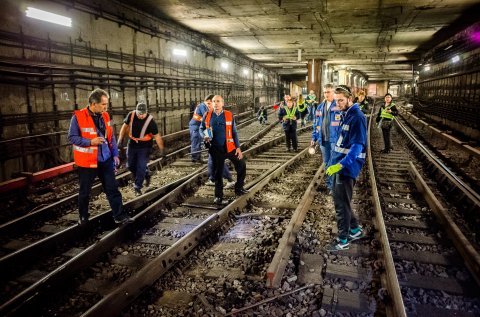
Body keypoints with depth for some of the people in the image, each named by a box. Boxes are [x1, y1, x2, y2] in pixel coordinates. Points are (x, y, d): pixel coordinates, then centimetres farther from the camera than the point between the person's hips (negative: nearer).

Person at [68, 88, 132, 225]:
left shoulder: (105, 116, 4)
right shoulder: (78, 117, -13)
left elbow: (111, 137, 12)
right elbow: (72, 137, -11)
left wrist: (115, 154, 9)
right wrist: (90, 142, -23)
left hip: (106, 160, 5)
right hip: (87, 161, -4)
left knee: (113, 189, 6)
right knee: (85, 192, 11)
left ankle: (120, 216, 14)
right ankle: (83, 217, 30)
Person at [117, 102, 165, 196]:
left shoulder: (150, 120, -21)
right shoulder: (131, 115, -10)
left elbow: (156, 136, -19)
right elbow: (125, 126, 4)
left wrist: (161, 150, -20)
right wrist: (120, 139, 0)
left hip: (145, 147, -5)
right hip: (132, 144, 5)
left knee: (141, 167, -6)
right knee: (131, 165, 15)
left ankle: (137, 188, 6)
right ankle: (146, 175, 38)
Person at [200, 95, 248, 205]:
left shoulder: (229, 115, -2)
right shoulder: (207, 116, -1)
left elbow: (234, 133, 2)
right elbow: (201, 129, 11)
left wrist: (238, 147, -3)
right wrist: (205, 136, -11)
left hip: (229, 147, 0)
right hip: (216, 149, 0)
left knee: (241, 166, 5)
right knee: (218, 172, 8)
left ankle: (239, 188, 27)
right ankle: (218, 196, 21)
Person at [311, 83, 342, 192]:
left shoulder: (339, 106, -7)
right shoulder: (320, 107, 11)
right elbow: (316, 123, 16)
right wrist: (314, 137, 12)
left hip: (335, 139, -6)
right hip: (323, 140, 6)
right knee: (326, 163, 16)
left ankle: (333, 186, 5)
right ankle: (329, 182, 29)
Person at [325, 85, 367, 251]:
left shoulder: (357, 118, -16)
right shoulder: (346, 115, 13)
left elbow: (357, 146, -23)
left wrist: (341, 164, -31)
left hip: (347, 167, -9)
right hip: (339, 164, 9)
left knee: (341, 204, -1)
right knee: (339, 201, 17)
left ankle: (343, 240, 12)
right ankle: (355, 229, 33)